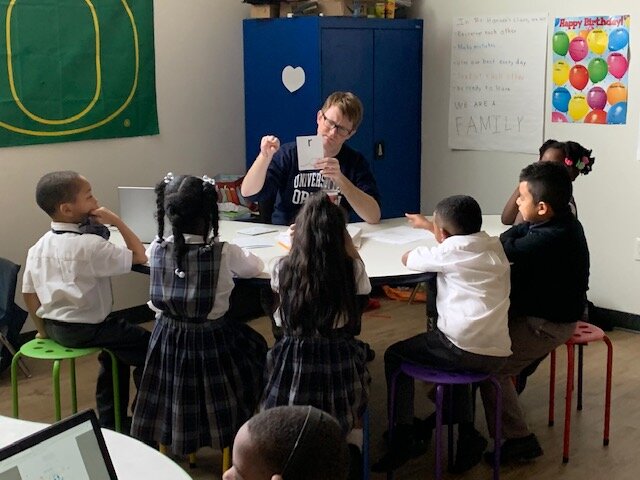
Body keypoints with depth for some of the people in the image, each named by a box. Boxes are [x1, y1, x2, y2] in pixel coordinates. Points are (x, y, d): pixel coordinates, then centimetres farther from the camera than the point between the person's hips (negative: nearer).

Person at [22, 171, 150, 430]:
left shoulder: (38, 247, -1)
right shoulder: (90, 246, -24)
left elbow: (28, 292, 5)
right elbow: (139, 256, -20)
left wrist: (43, 329, 17)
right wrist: (117, 221, -14)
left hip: (54, 327, 8)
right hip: (85, 329, -8)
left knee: (115, 354, 29)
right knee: (147, 347, 7)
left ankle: (110, 423, 36)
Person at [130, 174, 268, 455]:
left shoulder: (157, 249, -8)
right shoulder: (224, 253, -18)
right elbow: (256, 267, 2)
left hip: (167, 337, 4)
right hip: (210, 340, -3)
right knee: (255, 345, 24)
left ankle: (167, 441, 45)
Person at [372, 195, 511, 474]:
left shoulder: (451, 250, -4)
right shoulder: (494, 245, 15)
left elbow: (407, 259, 11)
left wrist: (433, 231, 30)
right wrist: (428, 226, 50)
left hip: (464, 351, -7)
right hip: (497, 356, 7)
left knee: (395, 356, 16)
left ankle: (404, 436, 11)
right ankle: (467, 435, 24)